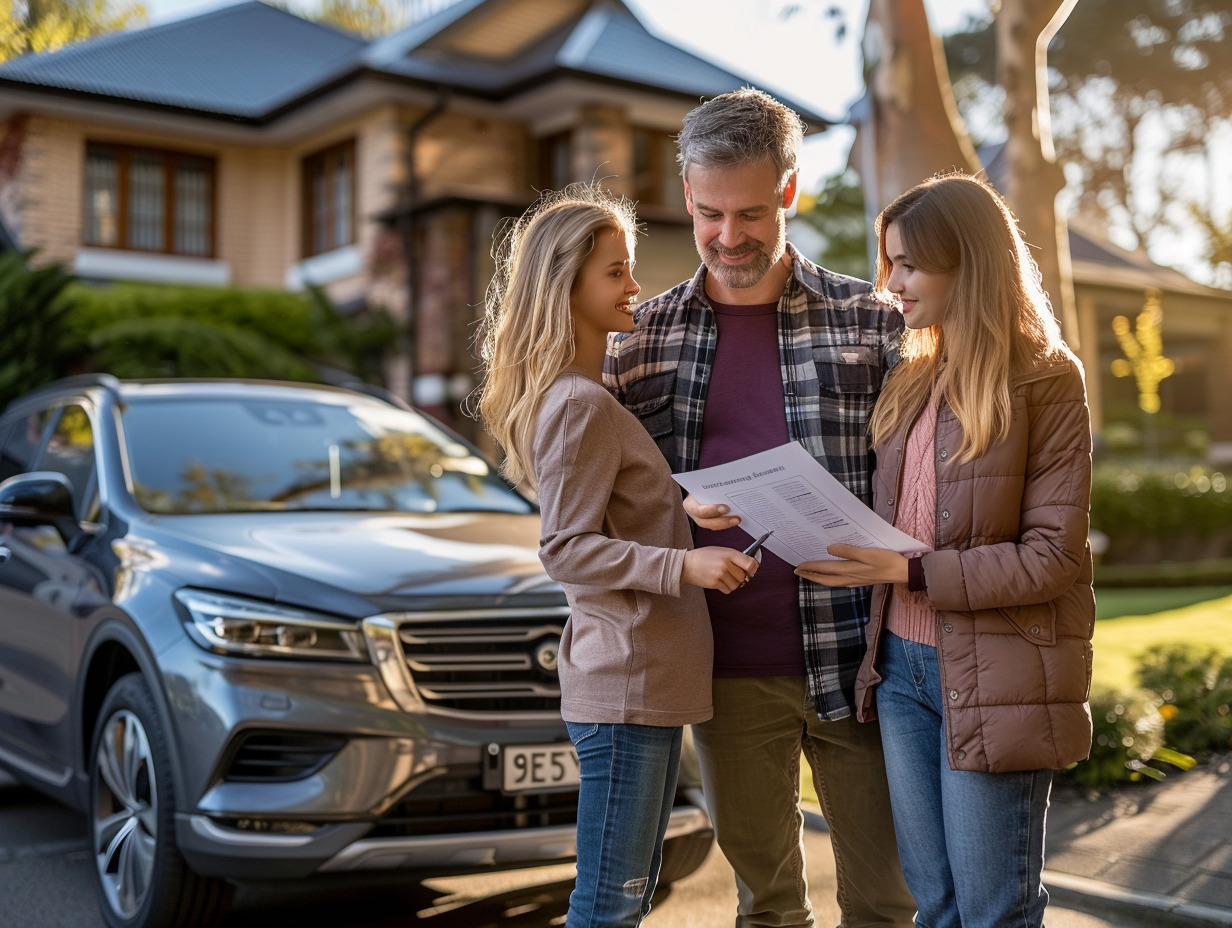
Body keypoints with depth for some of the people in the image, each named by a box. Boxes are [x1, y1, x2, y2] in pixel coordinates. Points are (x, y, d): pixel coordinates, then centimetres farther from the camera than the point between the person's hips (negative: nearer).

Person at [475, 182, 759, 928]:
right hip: (626, 682, -10)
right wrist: (685, 565, -26)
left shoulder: (592, 396, 15)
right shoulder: (581, 405, -16)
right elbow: (568, 550, -19)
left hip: (651, 677, 10)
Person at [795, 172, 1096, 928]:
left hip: (994, 680, -6)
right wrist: (854, 555, -2)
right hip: (904, 668, 6)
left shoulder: (1047, 382, -9)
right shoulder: (913, 384, 11)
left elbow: (1054, 556, -14)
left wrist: (908, 572, -18)